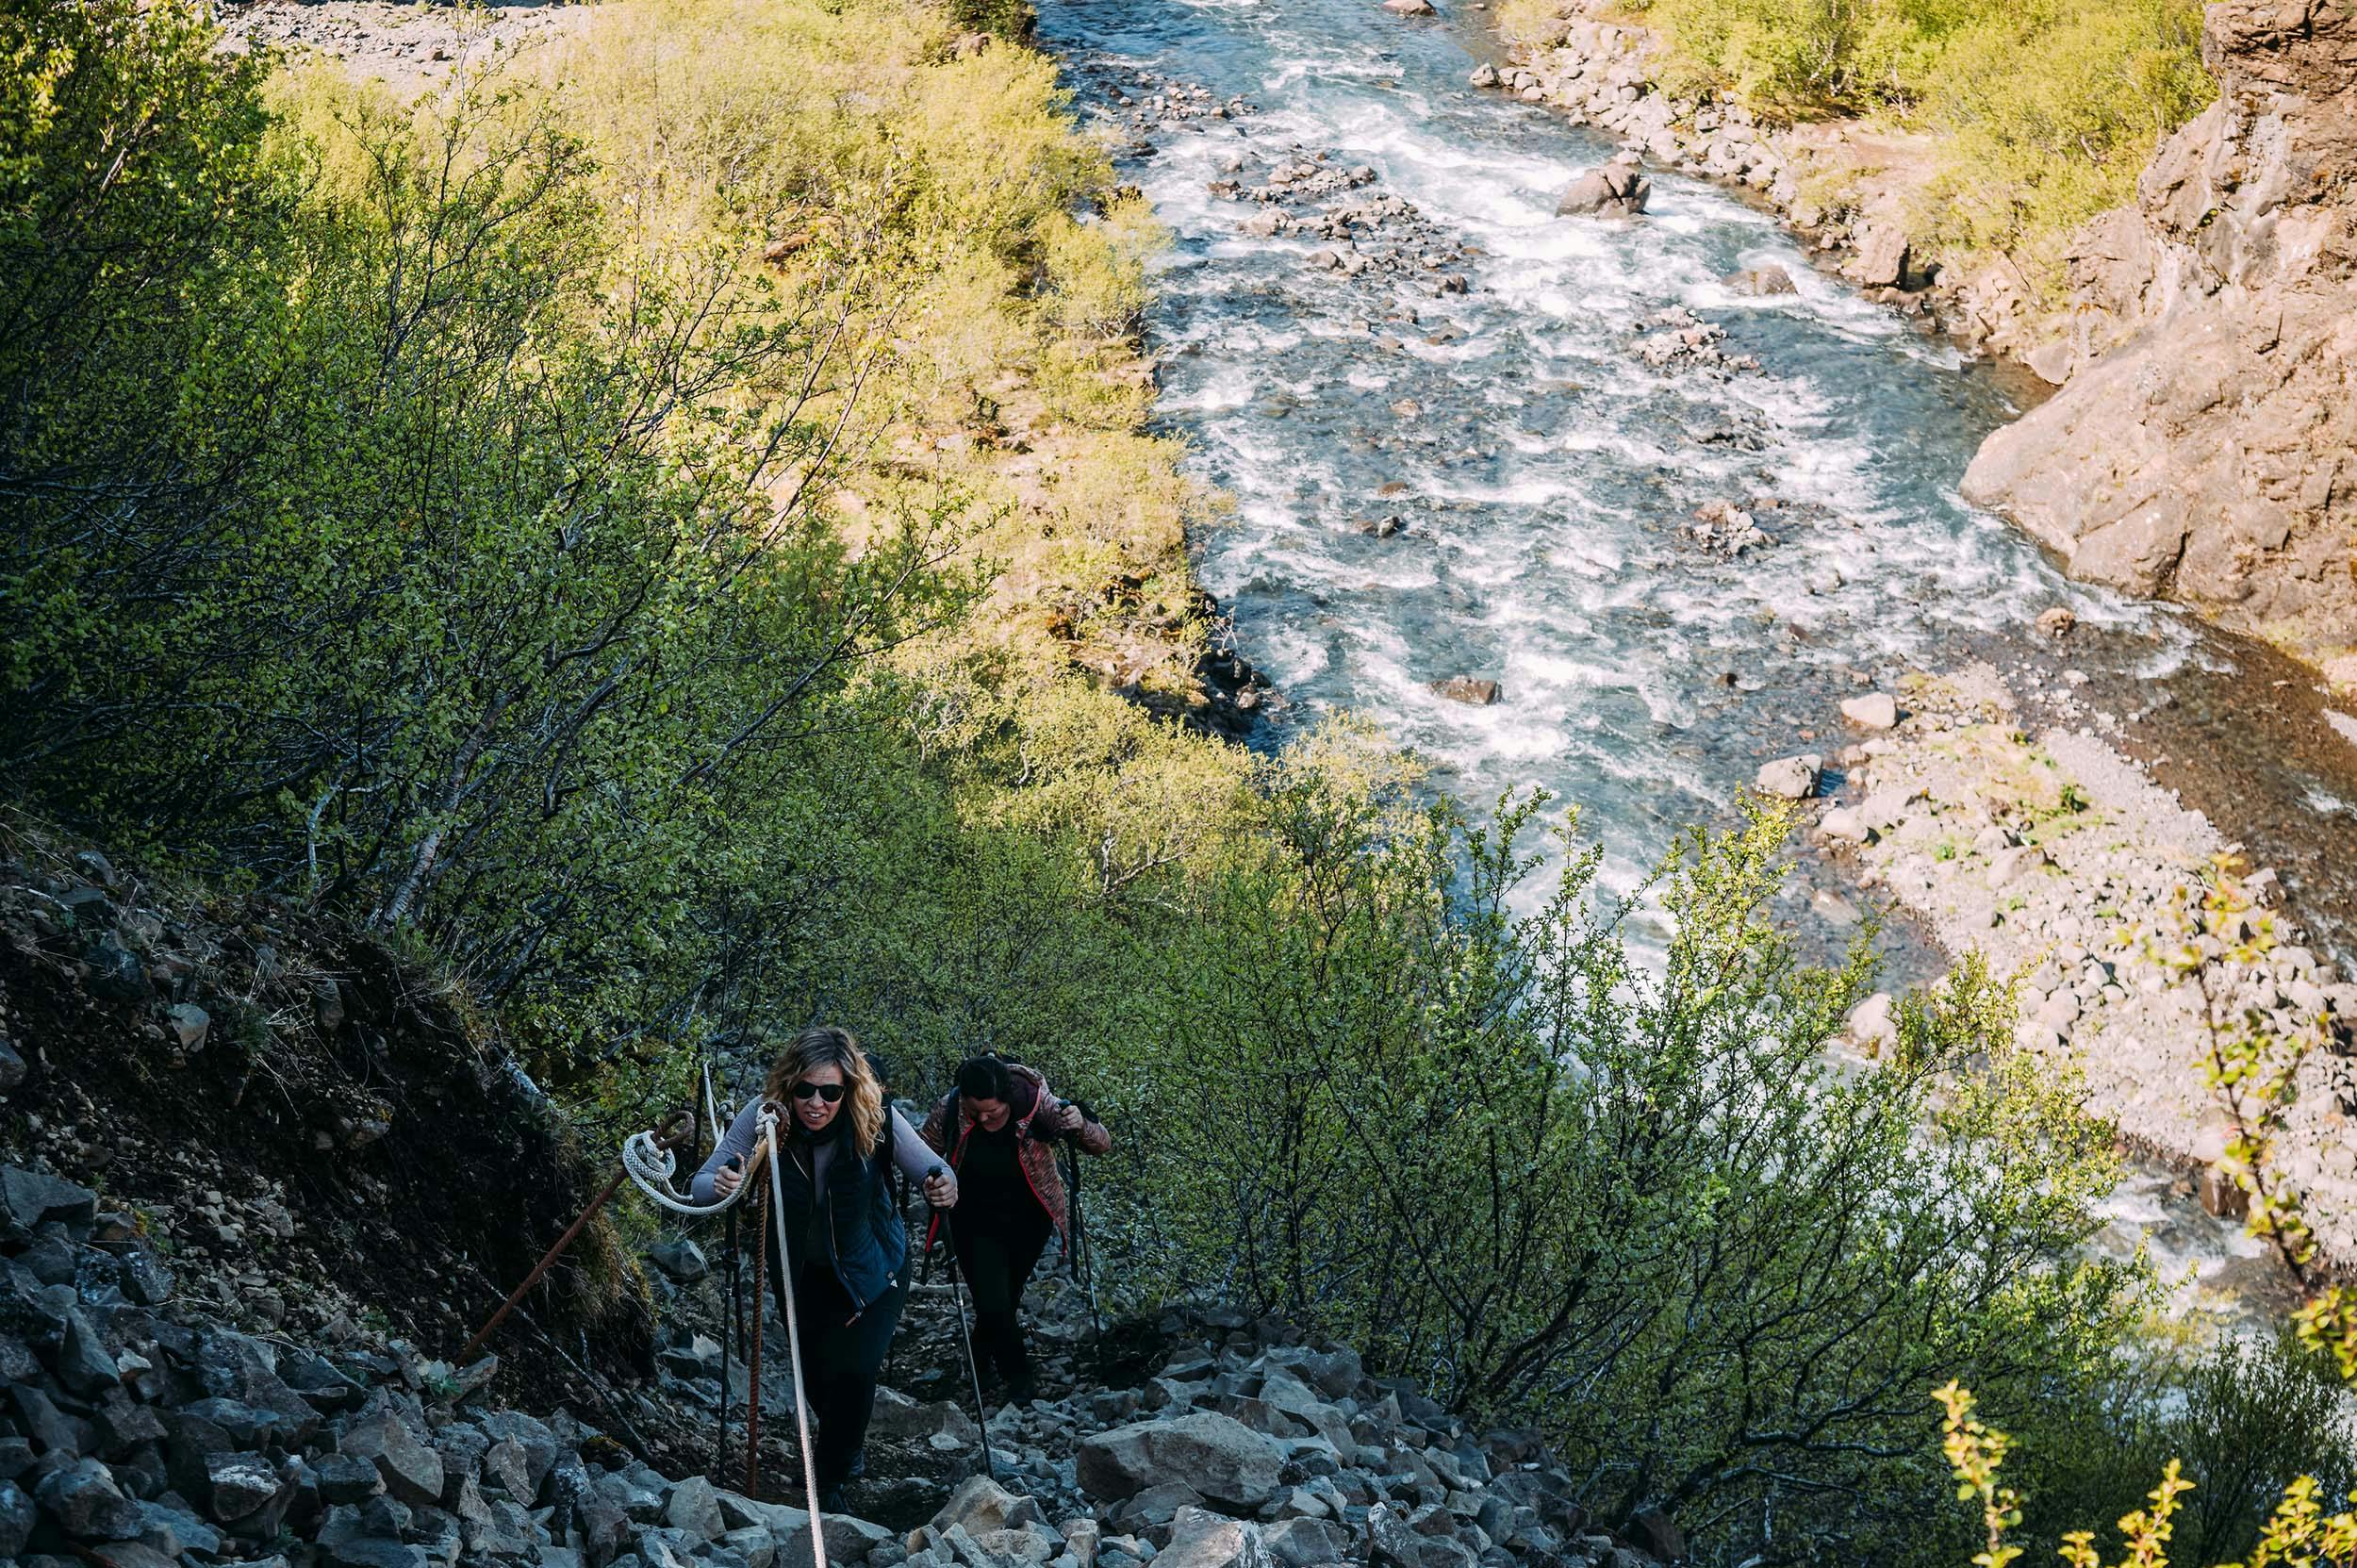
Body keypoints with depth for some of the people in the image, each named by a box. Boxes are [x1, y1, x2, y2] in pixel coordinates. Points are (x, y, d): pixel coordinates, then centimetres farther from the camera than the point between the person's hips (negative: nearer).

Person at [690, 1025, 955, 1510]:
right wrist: (721, 1186, -48)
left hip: (871, 1269, -2)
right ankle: (845, 1446, 51)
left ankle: (830, 1478, 14)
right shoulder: (764, 1117, -27)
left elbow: (934, 1170, -19)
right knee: (815, 1374, 18)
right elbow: (699, 1187, -24)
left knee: (853, 1371, -13)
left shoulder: (876, 1119, -29)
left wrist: (944, 1188, -43)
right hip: (799, 1269, 2)